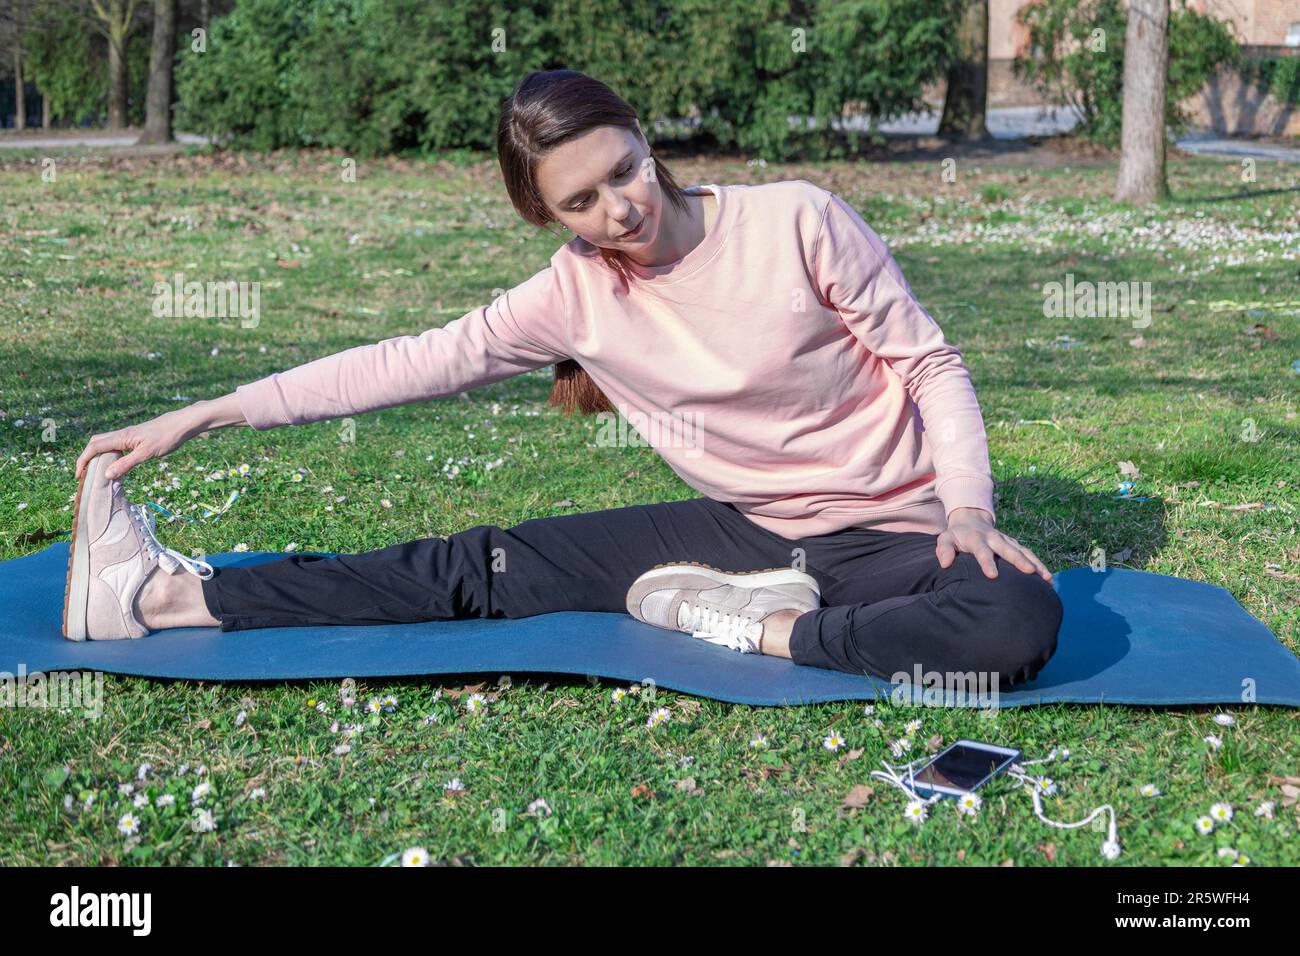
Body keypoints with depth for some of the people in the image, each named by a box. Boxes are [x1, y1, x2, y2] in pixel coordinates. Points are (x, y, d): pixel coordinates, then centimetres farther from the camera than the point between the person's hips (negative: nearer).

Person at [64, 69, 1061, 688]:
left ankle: (760, 628, -22)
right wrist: (203, 416, -6)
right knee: (485, 567, -7)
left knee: (1018, 619, -35)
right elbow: (416, 362, -5)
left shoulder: (796, 222, -16)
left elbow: (931, 362, -8)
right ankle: (176, 595, -4)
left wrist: (968, 507, -23)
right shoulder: (576, 292, -5)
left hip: (887, 531, -2)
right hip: (745, 527, 3)